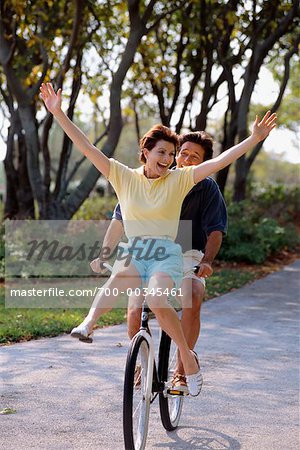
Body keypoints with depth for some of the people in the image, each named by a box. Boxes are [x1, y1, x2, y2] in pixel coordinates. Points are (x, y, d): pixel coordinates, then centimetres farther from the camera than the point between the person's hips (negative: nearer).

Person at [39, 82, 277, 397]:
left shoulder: (178, 179, 3)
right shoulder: (124, 177, 6)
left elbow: (219, 162, -4)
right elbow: (86, 147, 1)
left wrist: (254, 139, -13)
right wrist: (58, 113, -6)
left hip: (167, 256, -2)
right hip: (133, 254, 2)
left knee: (156, 300, -30)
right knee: (120, 275, -35)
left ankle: (188, 357, -14)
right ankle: (89, 323, -51)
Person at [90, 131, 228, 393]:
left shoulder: (208, 188, -6)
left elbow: (215, 231, -10)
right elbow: (120, 219, 1)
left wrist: (207, 261, -30)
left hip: (188, 255, -1)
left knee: (192, 301, -32)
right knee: (135, 312, -20)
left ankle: (181, 370, -20)